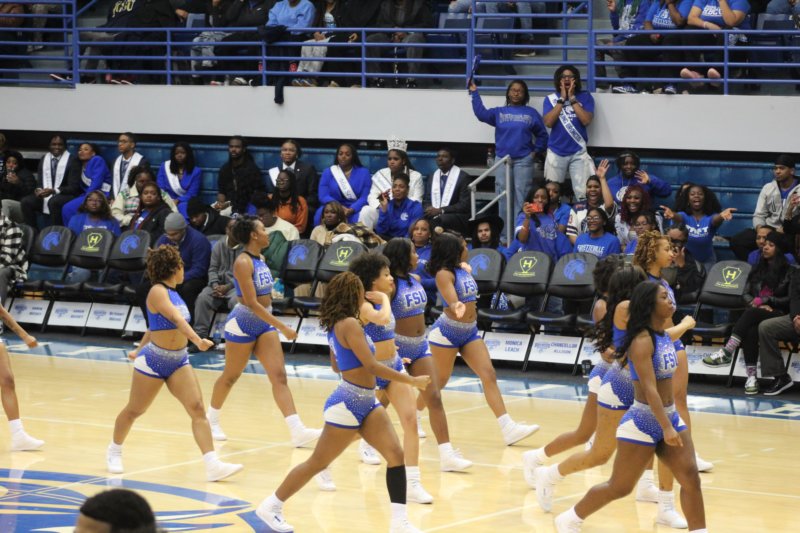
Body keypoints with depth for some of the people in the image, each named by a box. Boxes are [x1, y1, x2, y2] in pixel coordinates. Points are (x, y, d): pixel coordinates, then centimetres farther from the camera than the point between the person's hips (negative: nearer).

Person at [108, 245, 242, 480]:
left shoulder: (172, 293, 8)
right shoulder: (158, 292, -17)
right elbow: (176, 318, -34)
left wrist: (140, 349, 33)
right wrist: (197, 339, -47)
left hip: (178, 361, 7)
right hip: (154, 361, -7)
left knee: (197, 409, -9)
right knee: (134, 410, 11)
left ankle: (213, 465, -17)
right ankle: (114, 452, 36)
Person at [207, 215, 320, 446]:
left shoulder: (260, 259, 7)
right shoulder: (243, 262, -19)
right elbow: (252, 303, -24)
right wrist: (282, 327, -26)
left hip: (264, 324, 7)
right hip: (243, 323, -7)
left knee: (279, 376, -5)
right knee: (231, 376, 9)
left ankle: (298, 431, -14)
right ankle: (212, 420, 32)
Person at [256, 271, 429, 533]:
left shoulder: (336, 325, 10)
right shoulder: (349, 324, -18)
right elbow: (372, 366, -22)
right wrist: (412, 381, -19)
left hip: (366, 403, 9)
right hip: (348, 404, -9)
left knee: (396, 454, -4)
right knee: (318, 463, 3)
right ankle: (271, 506, 18)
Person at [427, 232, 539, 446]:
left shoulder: (462, 269, 8)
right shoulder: (444, 273, -15)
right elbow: (451, 300, -32)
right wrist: (457, 307, -51)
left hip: (470, 332, 7)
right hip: (447, 331, -7)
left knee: (489, 375, -6)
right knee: (439, 381, 5)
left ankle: (508, 428, -14)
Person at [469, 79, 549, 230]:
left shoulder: (531, 113, 8)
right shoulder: (499, 112, 10)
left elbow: (542, 134, 13)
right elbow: (481, 114, -6)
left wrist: (536, 151, 2)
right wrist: (475, 93, -8)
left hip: (524, 160, -2)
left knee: (521, 195, -5)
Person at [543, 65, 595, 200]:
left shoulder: (585, 97, 2)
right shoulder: (551, 99, 5)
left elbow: (586, 120, -12)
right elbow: (548, 122, -9)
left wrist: (572, 98, -11)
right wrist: (562, 99, -10)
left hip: (578, 152, -1)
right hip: (556, 152, 1)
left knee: (582, 192, -9)